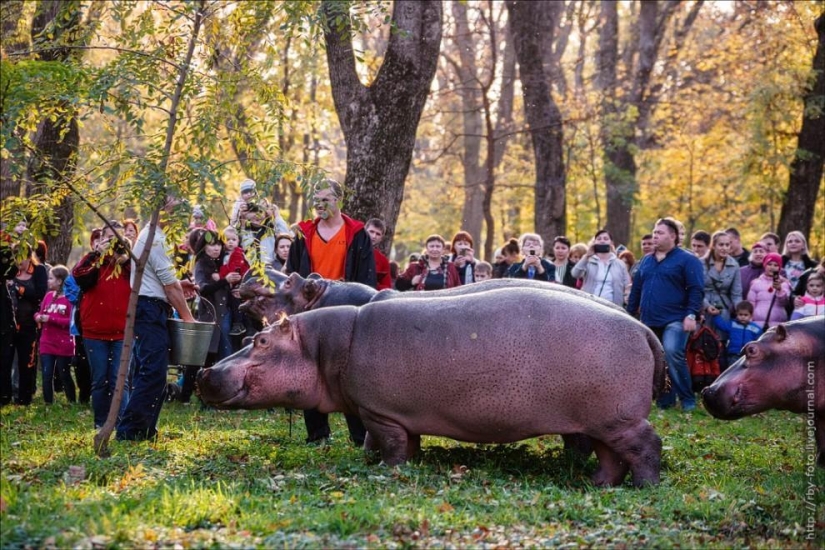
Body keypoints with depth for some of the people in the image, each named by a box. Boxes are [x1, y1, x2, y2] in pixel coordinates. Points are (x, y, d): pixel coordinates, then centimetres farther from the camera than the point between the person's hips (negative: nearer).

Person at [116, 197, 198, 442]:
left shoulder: (150, 235, 19)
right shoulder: (156, 239, -14)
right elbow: (170, 285, -14)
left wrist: (179, 284, 10)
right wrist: (188, 318, -8)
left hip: (145, 308, 11)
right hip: (151, 308, -11)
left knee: (146, 371, 12)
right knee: (153, 372, -12)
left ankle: (143, 429, 16)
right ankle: (130, 429, -12)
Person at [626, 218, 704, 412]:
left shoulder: (687, 260, -1)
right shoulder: (646, 261, 18)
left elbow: (695, 290, -8)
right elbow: (636, 289, 22)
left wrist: (691, 315, -18)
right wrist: (630, 314, 18)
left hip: (675, 320, -7)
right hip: (649, 322, 7)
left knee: (672, 354, -24)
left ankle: (687, 399, -13)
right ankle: (665, 401, 16)